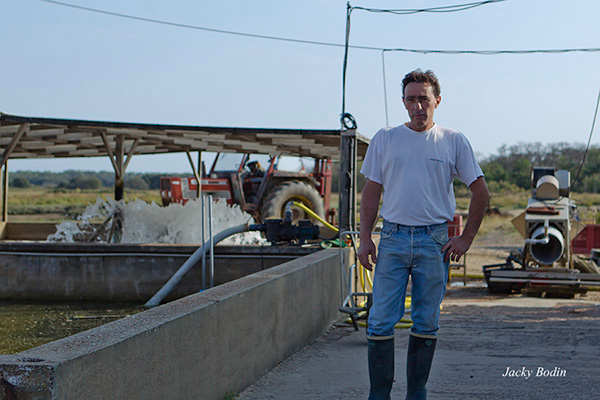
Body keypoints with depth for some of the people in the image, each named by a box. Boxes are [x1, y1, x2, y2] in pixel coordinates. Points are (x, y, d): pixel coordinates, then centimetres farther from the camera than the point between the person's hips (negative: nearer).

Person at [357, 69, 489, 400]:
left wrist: (466, 238, 2)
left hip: (434, 241, 0)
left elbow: (480, 191, 8)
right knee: (380, 322, -5)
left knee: (426, 324, 6)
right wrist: (365, 238, 1)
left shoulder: (454, 142, 4)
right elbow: (371, 191, 10)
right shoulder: (385, 139, 8)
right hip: (393, 239, 0)